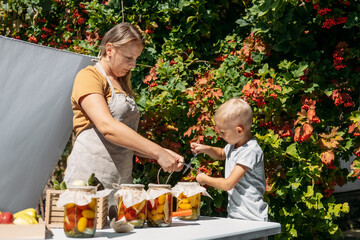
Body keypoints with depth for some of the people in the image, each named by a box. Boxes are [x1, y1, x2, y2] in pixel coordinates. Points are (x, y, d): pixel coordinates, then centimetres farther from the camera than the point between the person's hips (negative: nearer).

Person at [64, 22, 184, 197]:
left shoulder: (123, 85, 21)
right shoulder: (89, 77, -4)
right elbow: (107, 127, -20)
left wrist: (164, 154, 7)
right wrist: (157, 152, -21)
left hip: (121, 180, 7)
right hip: (88, 178, -7)